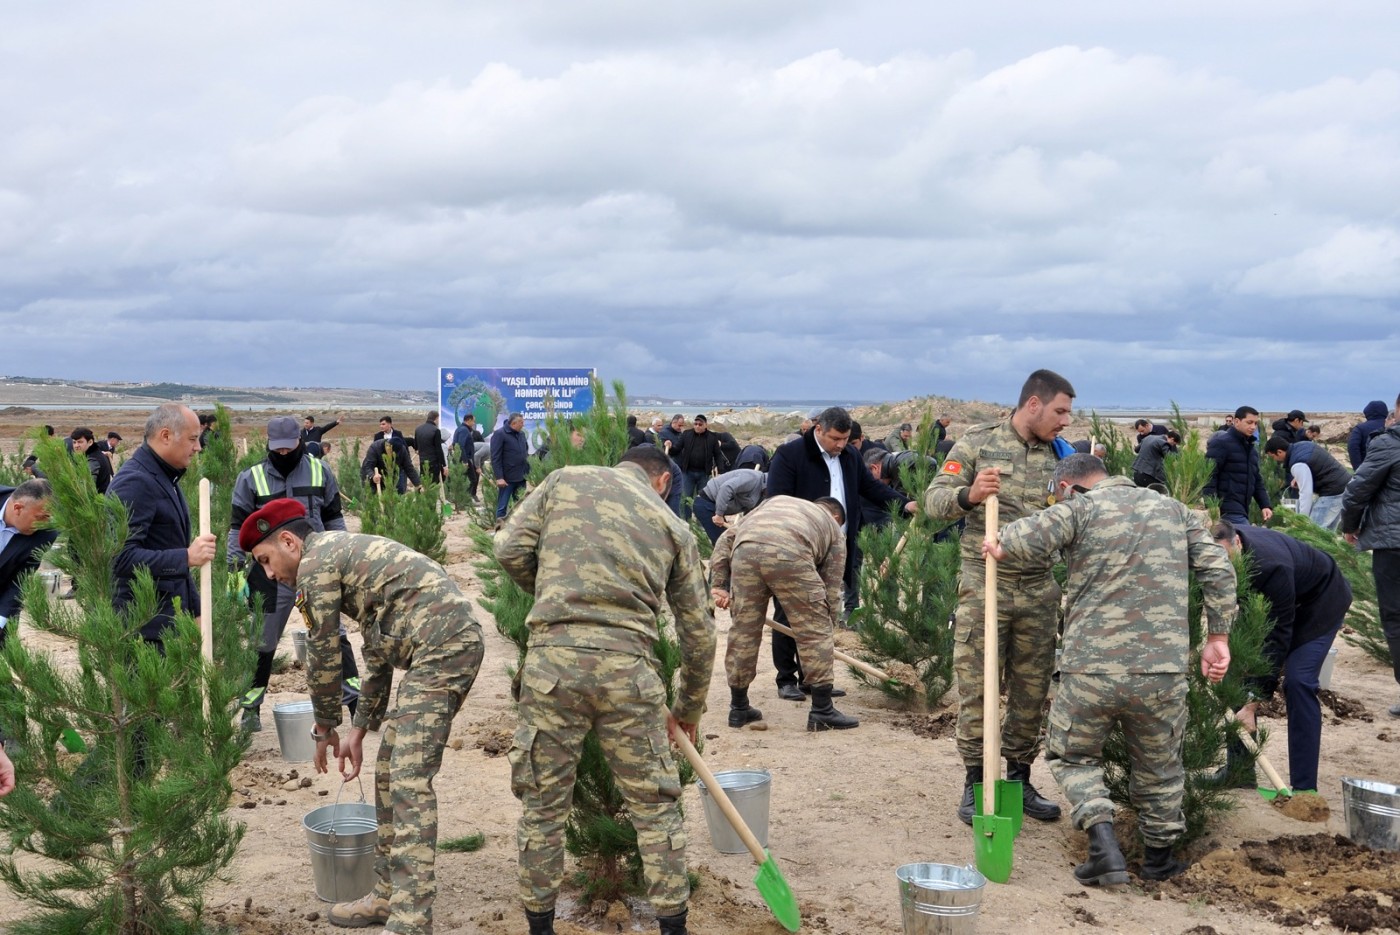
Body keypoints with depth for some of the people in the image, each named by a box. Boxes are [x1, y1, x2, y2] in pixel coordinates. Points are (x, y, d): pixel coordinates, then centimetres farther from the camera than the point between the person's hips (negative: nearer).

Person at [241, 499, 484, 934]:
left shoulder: (315, 563, -3)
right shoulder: (347, 555, 26)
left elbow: (323, 656, 1)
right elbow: (377, 652, 28)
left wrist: (325, 728, 15)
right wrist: (359, 729, 27)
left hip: (440, 647, -10)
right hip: (455, 642, 10)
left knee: (409, 780, -12)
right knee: (390, 771, 15)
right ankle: (388, 893, 24)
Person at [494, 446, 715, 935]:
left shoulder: (565, 480, 16)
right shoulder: (674, 527, 18)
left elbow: (510, 549, 7)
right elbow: (699, 633, 20)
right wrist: (688, 711, 33)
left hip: (552, 657, 0)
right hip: (626, 667, 0)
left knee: (543, 805, 13)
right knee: (655, 808, 13)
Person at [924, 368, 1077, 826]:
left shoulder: (1059, 454, 9)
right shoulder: (978, 443, -3)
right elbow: (934, 500, -9)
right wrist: (968, 495, -27)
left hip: (1039, 589, 4)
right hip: (984, 583, -4)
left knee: (1032, 690, 9)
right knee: (977, 687, 0)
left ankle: (1019, 778, 23)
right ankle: (975, 783, 12)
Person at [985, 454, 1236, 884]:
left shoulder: (1080, 508, 1)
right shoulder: (1173, 509, 16)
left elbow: (1032, 537, -19)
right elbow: (1218, 570, 8)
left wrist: (1000, 546, 1)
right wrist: (1218, 637, 11)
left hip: (1090, 669, -3)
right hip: (1163, 671, 3)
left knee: (1072, 755, 17)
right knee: (1159, 766, 23)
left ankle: (1103, 842, 0)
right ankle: (1159, 857, 32)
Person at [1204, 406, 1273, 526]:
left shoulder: (1251, 448, 22)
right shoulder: (1221, 443, -6)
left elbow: (1257, 480, 25)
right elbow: (1209, 475, -14)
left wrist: (1265, 505, 10)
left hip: (1242, 509, 9)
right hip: (1228, 510, -9)